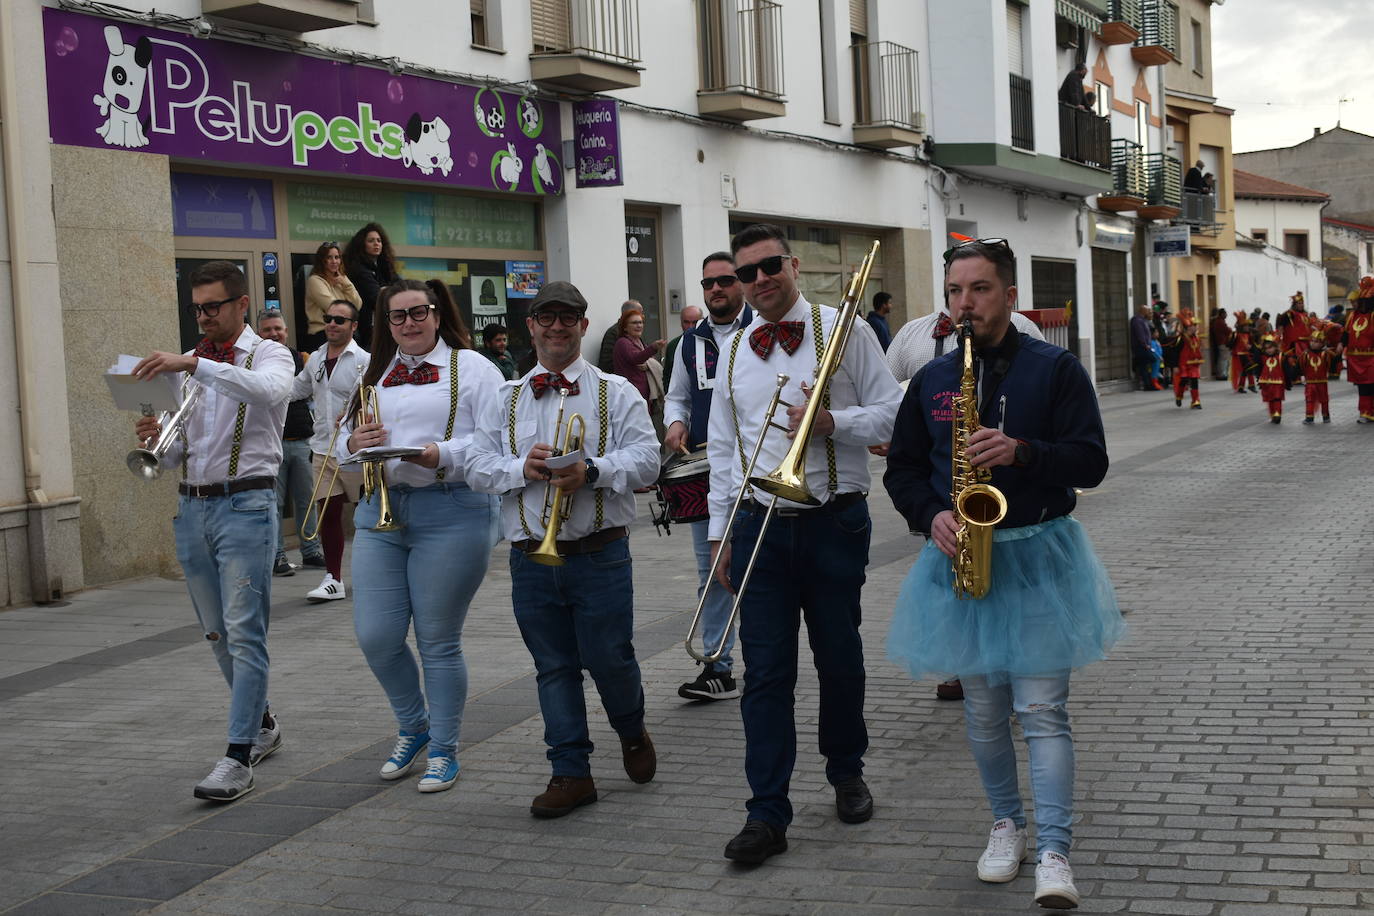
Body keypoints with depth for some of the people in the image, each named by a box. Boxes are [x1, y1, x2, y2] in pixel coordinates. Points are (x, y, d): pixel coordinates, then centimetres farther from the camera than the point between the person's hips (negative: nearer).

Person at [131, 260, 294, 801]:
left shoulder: (267, 355, -2)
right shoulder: (189, 366, 17)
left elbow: (268, 390, -28)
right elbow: (177, 452, 17)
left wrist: (193, 366, -36)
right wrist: (156, 439, -7)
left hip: (244, 503, -7)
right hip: (191, 507, 7)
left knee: (244, 633, -11)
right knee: (217, 634, 13)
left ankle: (239, 759, -11)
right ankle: (262, 724, 31)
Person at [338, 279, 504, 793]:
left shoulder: (470, 367, 2)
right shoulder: (375, 375, 17)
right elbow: (344, 448, 21)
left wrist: (443, 455, -22)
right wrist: (353, 443, -2)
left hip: (449, 513, -5)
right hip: (380, 512, 5)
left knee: (438, 642, 1)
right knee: (375, 637, 1)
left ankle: (443, 750, 17)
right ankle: (414, 728, 26)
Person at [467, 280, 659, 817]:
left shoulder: (616, 393, 3)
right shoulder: (506, 400, 11)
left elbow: (646, 460, -7)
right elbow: (478, 468, 4)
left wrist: (592, 470, -24)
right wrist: (523, 468, -15)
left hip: (600, 556, -2)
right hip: (531, 558, 2)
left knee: (609, 659, 0)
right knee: (553, 667, 7)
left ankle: (632, 731, 32)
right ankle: (571, 773, 16)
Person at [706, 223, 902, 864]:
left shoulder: (843, 330, -1)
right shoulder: (733, 349, 11)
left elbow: (892, 415, -2)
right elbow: (722, 446, 15)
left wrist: (831, 422, -18)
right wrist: (719, 528, 10)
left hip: (833, 521, -2)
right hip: (758, 526, 2)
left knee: (839, 657, 11)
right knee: (765, 672, -1)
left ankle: (847, 774, 33)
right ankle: (767, 814, 2)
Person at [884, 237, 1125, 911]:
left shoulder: (1055, 369, -3)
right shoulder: (930, 381, 7)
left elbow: (1091, 460, -8)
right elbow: (902, 469, 11)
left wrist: (1021, 451, -24)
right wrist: (932, 516, -8)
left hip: (1038, 554, -3)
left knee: (1042, 710, -6)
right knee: (983, 710, 12)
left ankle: (1054, 853, -4)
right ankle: (1006, 823, 29)